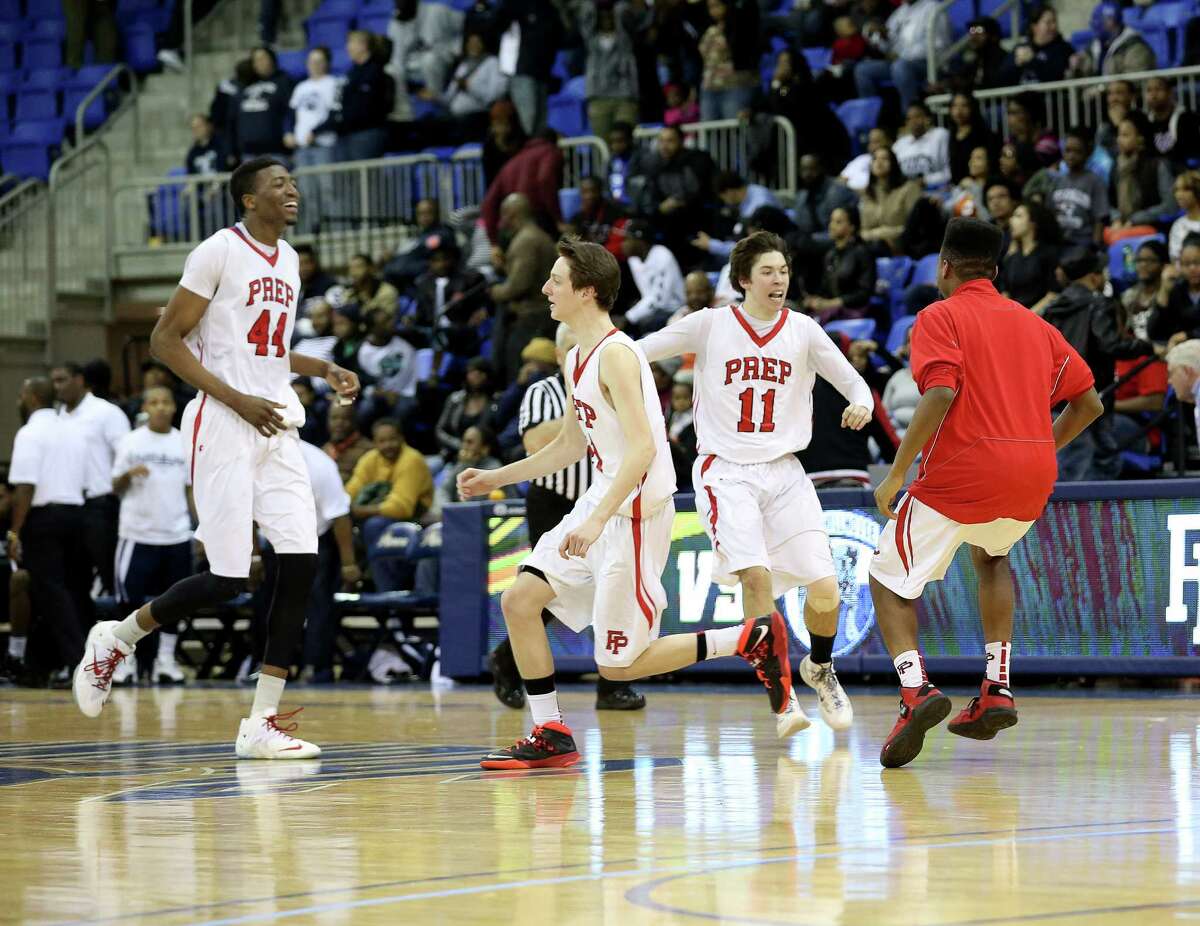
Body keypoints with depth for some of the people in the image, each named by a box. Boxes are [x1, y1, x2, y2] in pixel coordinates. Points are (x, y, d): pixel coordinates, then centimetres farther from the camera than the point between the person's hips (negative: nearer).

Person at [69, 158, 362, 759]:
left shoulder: (288, 260, 17)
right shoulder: (219, 252, -8)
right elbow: (164, 340, -10)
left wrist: (323, 370, 14)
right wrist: (237, 400, -17)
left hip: (277, 430, 7)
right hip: (224, 430, -7)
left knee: (301, 563, -6)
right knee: (227, 578, -11)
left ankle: (262, 722, -2)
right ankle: (115, 638, 14)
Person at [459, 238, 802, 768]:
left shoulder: (615, 354, -17)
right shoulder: (577, 359, 13)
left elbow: (643, 449, -26)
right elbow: (571, 445, 26)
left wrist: (597, 520, -33)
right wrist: (496, 479, 24)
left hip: (636, 514, -9)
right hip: (602, 504, 9)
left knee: (618, 664, -5)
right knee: (519, 600, 2)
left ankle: (752, 639, 5)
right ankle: (550, 736, 7)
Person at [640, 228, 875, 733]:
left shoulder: (802, 330, 3)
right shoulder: (711, 325, -2)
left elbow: (854, 382, 5)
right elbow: (634, 353, 2)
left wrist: (861, 405, -18)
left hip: (783, 472, 3)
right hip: (725, 472, -3)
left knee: (824, 586, -6)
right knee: (756, 575, -24)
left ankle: (819, 668, 26)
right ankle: (782, 696, -13)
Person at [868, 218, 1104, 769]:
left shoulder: (940, 317, 1)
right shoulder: (1033, 324, 18)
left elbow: (940, 394, -16)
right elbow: (1089, 403, 17)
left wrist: (895, 475, -13)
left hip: (960, 474, -5)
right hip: (1033, 476, 5)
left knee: (890, 579, 11)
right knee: (991, 555, 35)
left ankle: (915, 688, -16)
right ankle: (998, 689, 20)